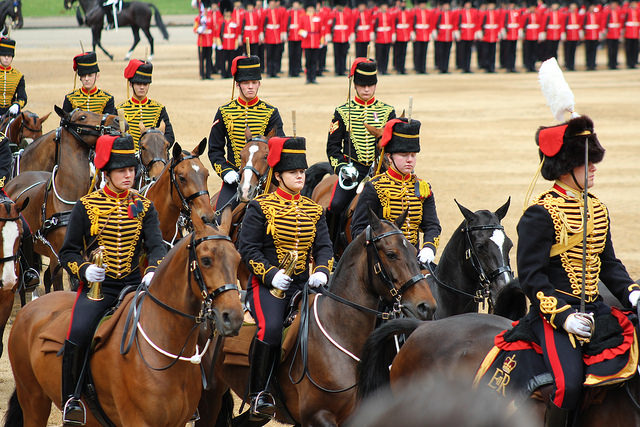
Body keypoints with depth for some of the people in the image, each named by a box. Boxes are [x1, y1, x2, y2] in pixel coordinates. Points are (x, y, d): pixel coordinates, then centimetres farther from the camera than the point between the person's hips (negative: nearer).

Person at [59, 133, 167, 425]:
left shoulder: (144, 207, 9)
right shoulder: (87, 206, 2)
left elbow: (156, 245, -3)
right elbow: (68, 251, 3)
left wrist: (154, 271, -24)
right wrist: (84, 270, -18)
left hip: (134, 285, 3)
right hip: (97, 286, -3)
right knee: (78, 332, -28)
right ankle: (71, 399, -12)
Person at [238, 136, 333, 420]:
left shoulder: (313, 210, 14)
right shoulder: (261, 207, -1)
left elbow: (323, 247, 11)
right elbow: (247, 248, -6)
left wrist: (321, 271, -10)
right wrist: (271, 274, -18)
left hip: (303, 284, 5)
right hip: (267, 284, -4)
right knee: (271, 328, -29)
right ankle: (259, 394, -16)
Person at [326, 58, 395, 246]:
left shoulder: (387, 112, 9)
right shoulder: (343, 112, 6)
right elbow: (333, 146, 7)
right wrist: (342, 167, -10)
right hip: (352, 168, -1)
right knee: (335, 206, -19)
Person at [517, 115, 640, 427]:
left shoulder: (597, 209, 14)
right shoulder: (541, 214, -10)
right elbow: (531, 276, -11)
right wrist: (563, 316, -20)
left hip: (595, 309, 7)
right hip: (554, 312, -7)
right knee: (569, 383, -26)